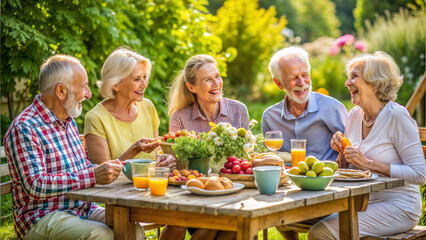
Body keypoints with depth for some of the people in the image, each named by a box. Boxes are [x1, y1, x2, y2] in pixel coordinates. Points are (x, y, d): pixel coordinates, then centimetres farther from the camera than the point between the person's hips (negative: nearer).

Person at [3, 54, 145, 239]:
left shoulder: (69, 121, 16)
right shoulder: (24, 128, -13)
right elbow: (35, 185, -23)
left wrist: (107, 170, 6)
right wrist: (93, 176, -26)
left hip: (83, 209, 8)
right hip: (41, 217, -8)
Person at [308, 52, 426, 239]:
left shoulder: (396, 116, -13)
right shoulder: (355, 115, 8)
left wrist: (368, 163, -19)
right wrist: (342, 152, -4)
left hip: (398, 207, -6)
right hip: (363, 201, 6)